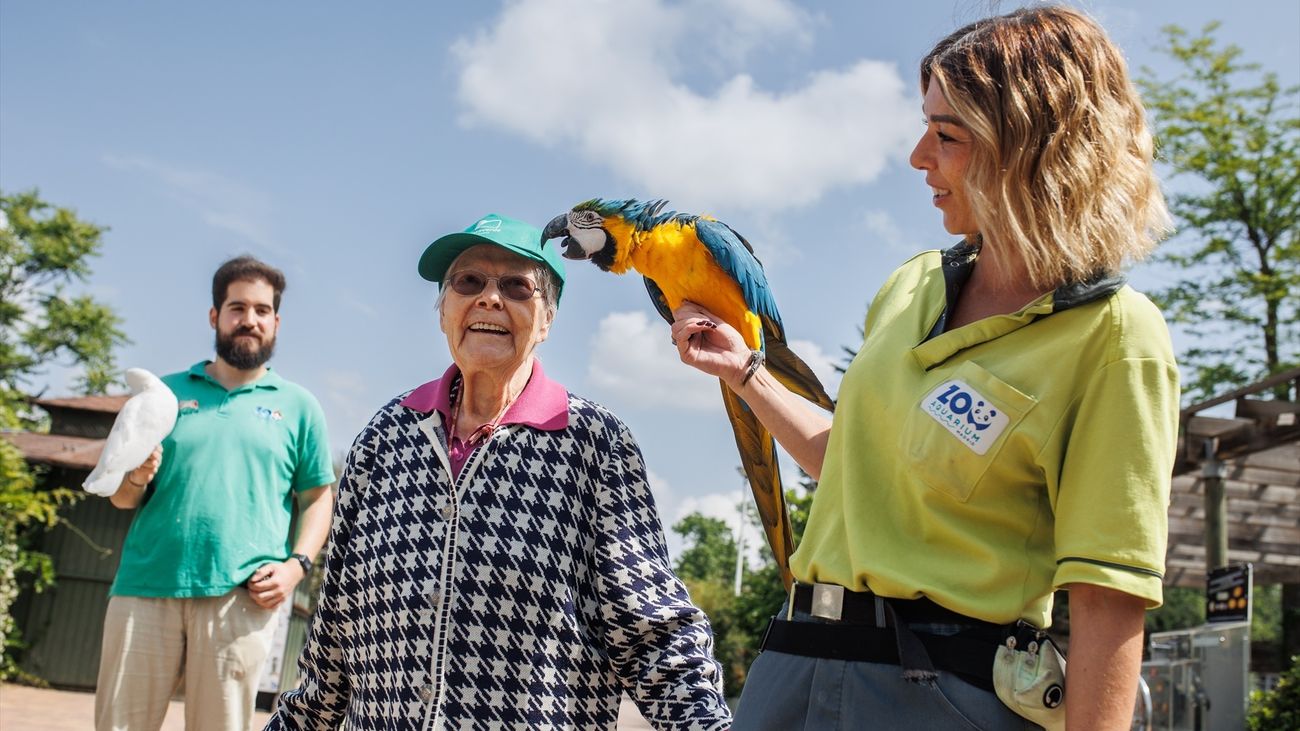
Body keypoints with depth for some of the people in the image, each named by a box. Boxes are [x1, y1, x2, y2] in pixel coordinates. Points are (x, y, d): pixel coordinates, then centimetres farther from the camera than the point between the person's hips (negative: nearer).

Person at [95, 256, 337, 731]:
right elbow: (121, 497, 16)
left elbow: (318, 499, 10)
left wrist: (296, 564, -7)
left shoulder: (298, 405, 12)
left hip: (241, 598, -1)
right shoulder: (168, 390, 15)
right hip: (145, 587, 1)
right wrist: (135, 480, -8)